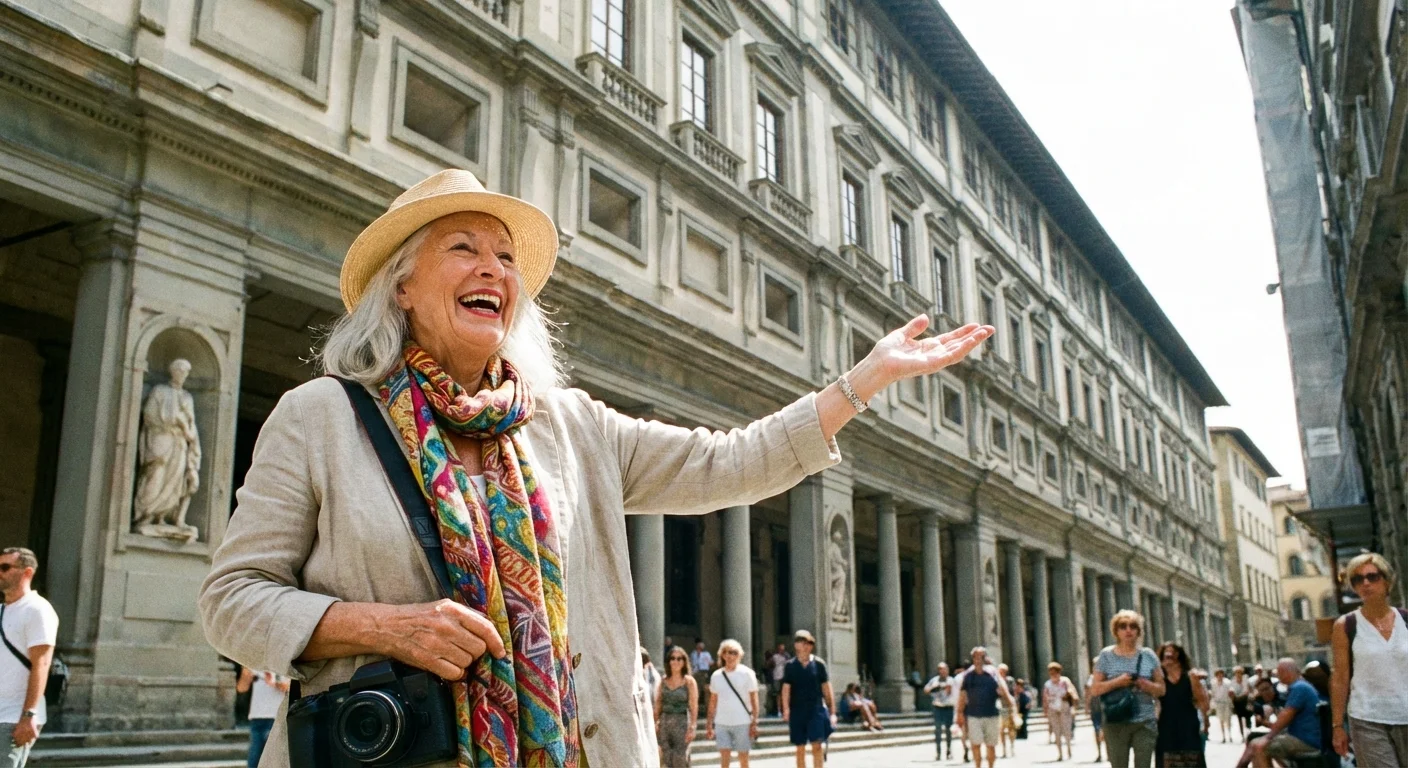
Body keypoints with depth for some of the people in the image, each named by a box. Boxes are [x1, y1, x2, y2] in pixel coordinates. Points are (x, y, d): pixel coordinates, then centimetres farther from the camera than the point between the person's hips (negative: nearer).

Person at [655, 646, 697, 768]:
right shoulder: (664, 680, 9)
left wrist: (692, 727, -13)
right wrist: (655, 723, 4)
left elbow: (694, 706, -6)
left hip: (681, 722, -4)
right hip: (664, 722, 4)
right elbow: (658, 703, 11)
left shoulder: (689, 681, -3)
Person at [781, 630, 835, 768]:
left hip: (816, 710, -1)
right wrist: (786, 710, -15)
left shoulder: (819, 664, 2)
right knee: (800, 749, 7)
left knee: (816, 746, -9)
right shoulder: (790, 666, 2)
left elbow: (827, 689, 5)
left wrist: (832, 711, 4)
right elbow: (786, 689, -2)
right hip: (797, 711, 1)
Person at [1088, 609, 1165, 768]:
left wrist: (1146, 685, -12)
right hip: (1116, 723, -1)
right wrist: (1117, 682, -15)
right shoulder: (1106, 656, 3)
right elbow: (1095, 688, 1)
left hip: (1145, 723, 1)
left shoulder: (1148, 656, 8)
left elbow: (1162, 688, 9)